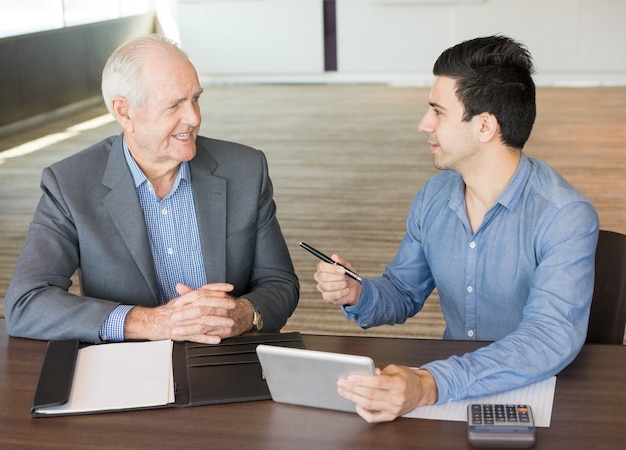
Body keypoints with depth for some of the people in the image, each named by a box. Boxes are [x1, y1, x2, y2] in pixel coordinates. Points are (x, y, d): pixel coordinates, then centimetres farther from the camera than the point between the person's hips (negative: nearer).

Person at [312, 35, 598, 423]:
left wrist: (431, 385, -42)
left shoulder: (565, 217, -17)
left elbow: (553, 338, -29)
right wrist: (358, 296, -10)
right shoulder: (434, 197, 3)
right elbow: (403, 291, 15)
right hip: (450, 383, 4)